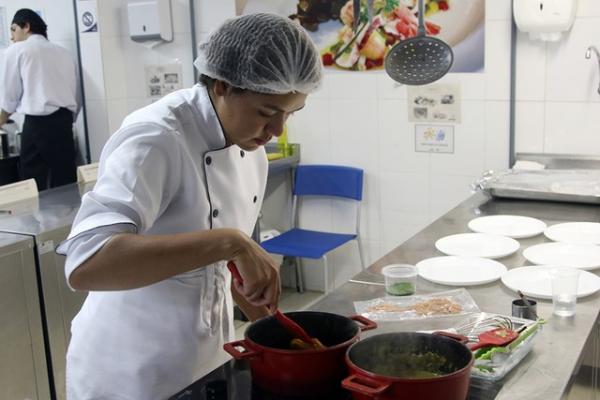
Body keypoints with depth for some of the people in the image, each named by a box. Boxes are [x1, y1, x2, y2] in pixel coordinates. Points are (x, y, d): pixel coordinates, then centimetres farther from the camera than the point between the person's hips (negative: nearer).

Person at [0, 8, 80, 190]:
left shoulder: (16, 51, 6)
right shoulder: (64, 53, 20)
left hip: (37, 124, -5)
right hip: (64, 123, 5)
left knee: (34, 189, 0)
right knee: (65, 187, 6)